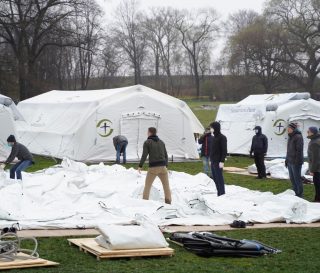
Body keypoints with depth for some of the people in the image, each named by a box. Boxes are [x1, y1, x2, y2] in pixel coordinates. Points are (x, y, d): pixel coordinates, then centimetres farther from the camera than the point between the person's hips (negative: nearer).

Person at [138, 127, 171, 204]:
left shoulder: (147, 142, -2)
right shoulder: (161, 142, 12)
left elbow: (144, 155, -8)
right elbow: (166, 155, 12)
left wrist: (140, 166, 1)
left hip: (153, 167, -3)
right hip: (162, 166, 3)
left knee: (147, 186, 10)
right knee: (166, 186, 11)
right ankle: (168, 202, 7)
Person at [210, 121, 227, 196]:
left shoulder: (222, 137, -10)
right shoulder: (214, 137, 13)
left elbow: (224, 150, -14)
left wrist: (222, 161, -19)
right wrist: (211, 160, 17)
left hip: (218, 162, -8)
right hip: (213, 161, 8)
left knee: (219, 179, -5)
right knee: (215, 178, 10)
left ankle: (222, 194, 0)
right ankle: (219, 193, 15)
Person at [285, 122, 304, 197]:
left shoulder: (298, 137, -14)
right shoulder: (290, 137, 13)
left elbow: (299, 150, -18)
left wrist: (297, 162, -20)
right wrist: (287, 160, 16)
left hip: (296, 162, -9)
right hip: (290, 162, 9)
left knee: (297, 178, -2)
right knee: (292, 178, 13)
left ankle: (300, 194, 5)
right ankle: (295, 193, 22)